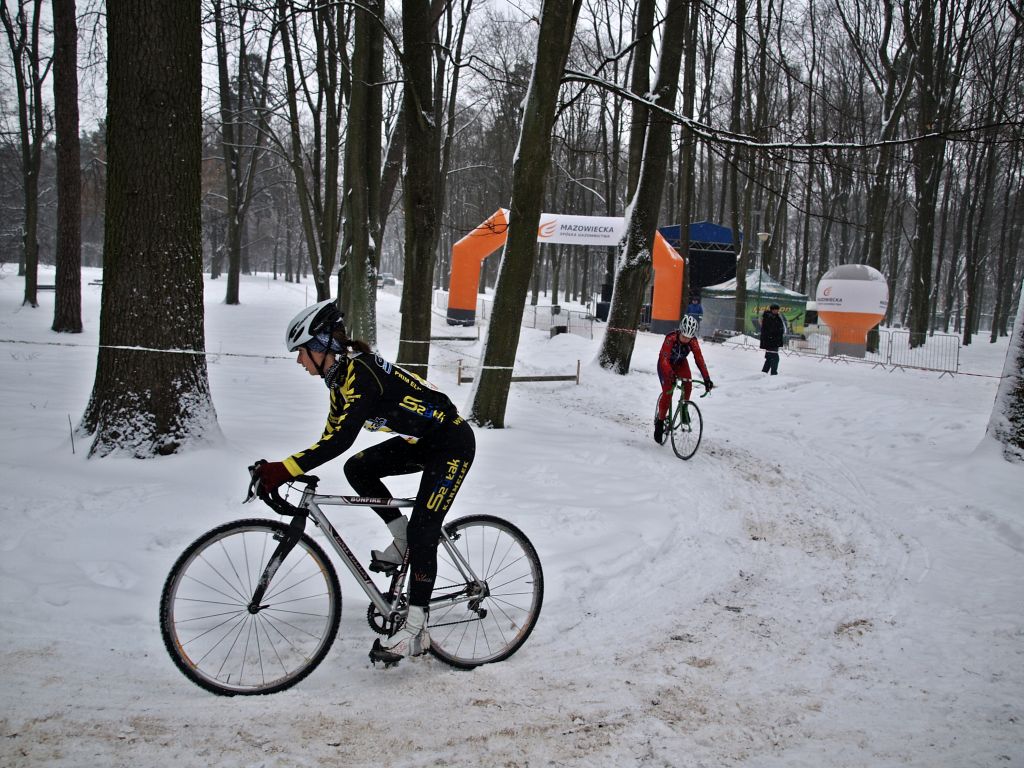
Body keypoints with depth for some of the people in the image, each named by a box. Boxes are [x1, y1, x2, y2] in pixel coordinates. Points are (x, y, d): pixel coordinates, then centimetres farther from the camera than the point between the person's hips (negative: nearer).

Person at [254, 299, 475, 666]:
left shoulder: (360, 374, -25)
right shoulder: (342, 374, 4)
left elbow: (341, 439, -35)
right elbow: (331, 436, 8)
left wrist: (284, 470, -37)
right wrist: (286, 471, 0)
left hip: (452, 445, -9)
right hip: (422, 442, 10)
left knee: (421, 531, -12)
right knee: (357, 469, -1)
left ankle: (416, 631, -6)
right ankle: (402, 543, 9)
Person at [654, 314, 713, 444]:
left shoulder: (693, 341, -25)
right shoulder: (671, 338, -35)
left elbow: (700, 360, -29)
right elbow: (664, 358, -43)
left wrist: (707, 379, -39)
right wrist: (670, 374, -58)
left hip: (680, 362, 3)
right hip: (665, 364, -3)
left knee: (688, 385, -22)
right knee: (667, 392, -16)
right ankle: (660, 421, -1)